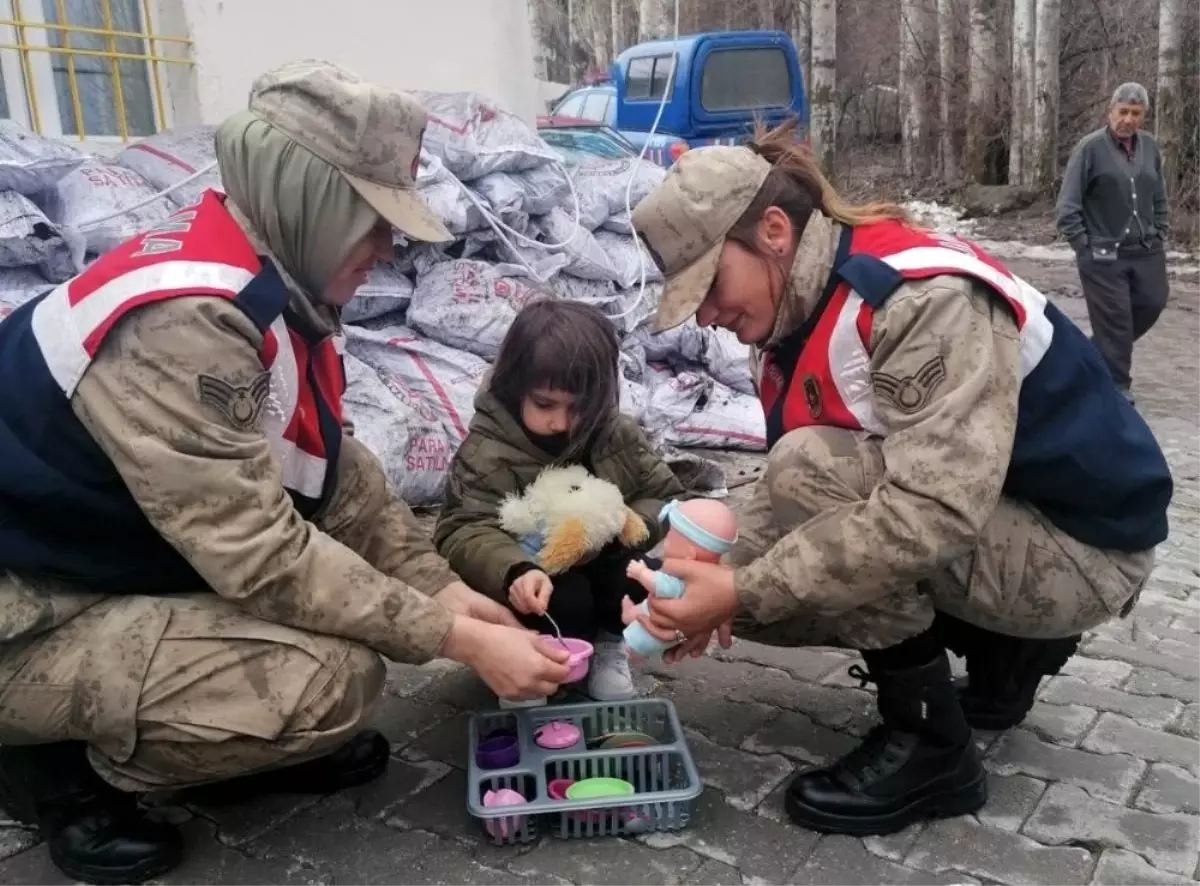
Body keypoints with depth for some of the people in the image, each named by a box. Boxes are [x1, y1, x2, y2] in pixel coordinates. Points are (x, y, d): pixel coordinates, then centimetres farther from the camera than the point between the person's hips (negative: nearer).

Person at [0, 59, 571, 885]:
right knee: (335, 678, -26)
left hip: (130, 560, 9)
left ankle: (256, 738, 12)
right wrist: (459, 640, -25)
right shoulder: (183, 322, -31)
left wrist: (443, 589, -6)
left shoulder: (274, 283, -2)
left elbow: (338, 469, 2)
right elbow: (265, 556, -32)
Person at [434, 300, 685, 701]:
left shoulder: (619, 434, -7)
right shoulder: (486, 453, -22)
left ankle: (609, 645, 5)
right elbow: (464, 533, -33)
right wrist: (516, 572, -54)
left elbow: (667, 497, 1)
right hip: (536, 587, -4)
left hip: (602, 570, 5)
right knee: (568, 599, -33)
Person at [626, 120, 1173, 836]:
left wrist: (743, 592, -33)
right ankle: (1007, 649, 12)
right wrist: (722, 579, -17)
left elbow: (934, 511, -37)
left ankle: (929, 745, -11)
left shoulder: (928, 300, -27)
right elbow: (793, 496, 1)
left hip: (1083, 548, -8)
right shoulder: (801, 312, -1)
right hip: (992, 538, 9)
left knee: (815, 470, -27)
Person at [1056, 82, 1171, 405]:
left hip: (1147, 252, 6)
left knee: (1152, 304, 11)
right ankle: (1117, 387, 14)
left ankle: (1100, 350, 34)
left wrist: (1160, 234, 10)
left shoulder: (1150, 146, 7)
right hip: (1103, 255, -6)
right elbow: (1068, 204, -9)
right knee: (1114, 320, -1)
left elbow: (1160, 197, 18)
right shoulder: (1090, 147, -10)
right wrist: (1083, 244, -11)